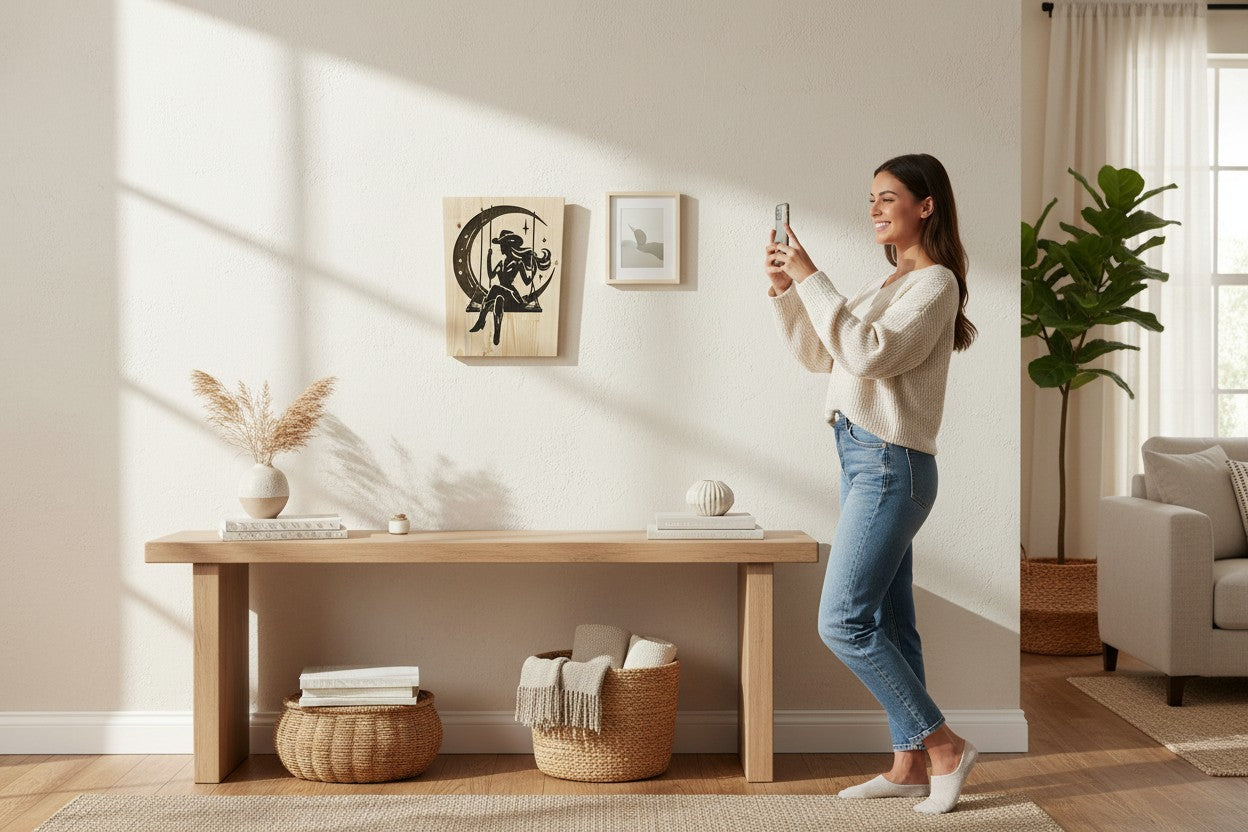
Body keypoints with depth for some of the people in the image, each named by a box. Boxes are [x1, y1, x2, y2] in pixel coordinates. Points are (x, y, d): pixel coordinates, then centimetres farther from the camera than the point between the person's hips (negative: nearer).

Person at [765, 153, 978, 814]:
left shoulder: (936, 282, -9)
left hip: (891, 466, -9)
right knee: (888, 623, 10)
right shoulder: (888, 283, 19)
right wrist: (784, 288, 6)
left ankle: (943, 747, -1)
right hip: (860, 460, 9)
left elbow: (869, 353, -22)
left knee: (842, 621, -12)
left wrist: (812, 278, -19)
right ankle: (909, 766, 16)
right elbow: (818, 355, 18)